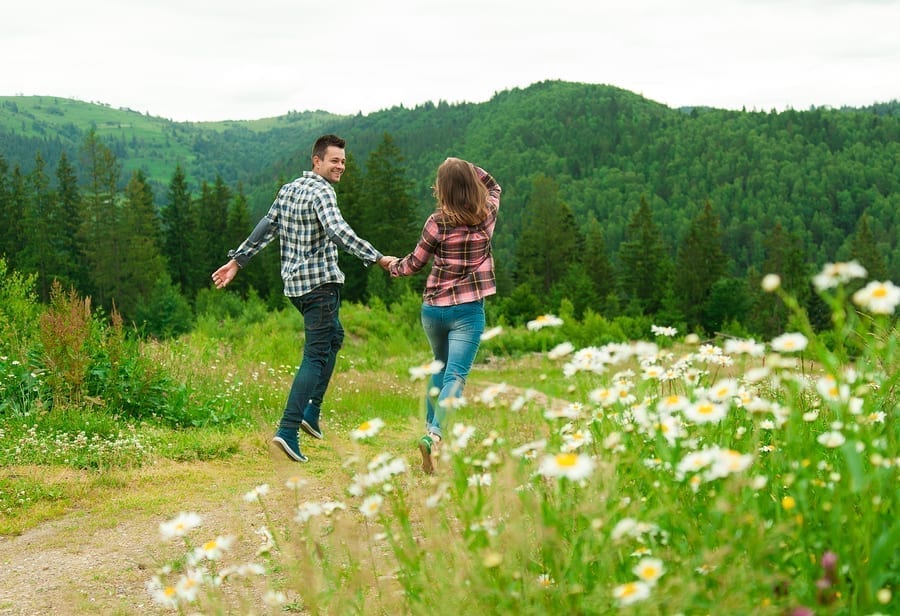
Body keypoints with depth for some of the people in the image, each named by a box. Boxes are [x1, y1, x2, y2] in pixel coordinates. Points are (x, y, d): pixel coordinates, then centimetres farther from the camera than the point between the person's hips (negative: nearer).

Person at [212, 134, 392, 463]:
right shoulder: (322, 192, -13)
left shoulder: (288, 190, 13)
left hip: (294, 282, 9)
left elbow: (265, 228, 16)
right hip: (320, 282, -9)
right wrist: (378, 258, -32)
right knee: (315, 356, -8)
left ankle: (312, 411, 22)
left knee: (334, 336, 26)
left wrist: (236, 261, 22)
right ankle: (288, 429, -17)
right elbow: (338, 231, -28)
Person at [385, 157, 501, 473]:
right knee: (456, 376, -8)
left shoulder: (438, 222, -8)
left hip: (433, 307, 1)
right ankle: (435, 434, -29)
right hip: (468, 310, -1)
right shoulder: (488, 214, -2)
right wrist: (465, 168, 13)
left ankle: (431, 428, 27)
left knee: (442, 367, 24)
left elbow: (415, 263, 4)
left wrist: (392, 266, 24)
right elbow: (493, 186, 23)